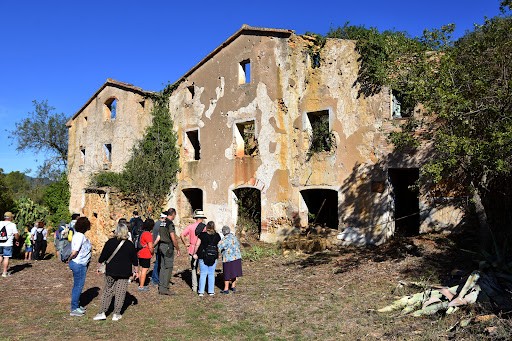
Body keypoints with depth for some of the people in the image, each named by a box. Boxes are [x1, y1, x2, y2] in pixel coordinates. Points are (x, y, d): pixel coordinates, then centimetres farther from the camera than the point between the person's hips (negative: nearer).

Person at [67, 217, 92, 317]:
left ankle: (77, 305, 33)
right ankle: (74, 309, 11)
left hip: (82, 264, 10)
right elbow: (74, 252, -24)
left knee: (78, 285, 19)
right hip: (78, 264, -10)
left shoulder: (80, 235, 8)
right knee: (78, 285, 0)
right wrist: (69, 260, -9)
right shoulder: (80, 236, -22)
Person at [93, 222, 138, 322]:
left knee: (107, 291, 13)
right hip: (124, 272, 0)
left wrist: (99, 266, 14)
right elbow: (134, 259, 4)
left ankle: (102, 312, 12)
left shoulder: (110, 242, -6)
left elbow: (103, 256, 0)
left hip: (111, 271, 0)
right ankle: (116, 314, 12)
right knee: (120, 293, 7)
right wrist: (135, 270, 16)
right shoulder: (130, 244, -3)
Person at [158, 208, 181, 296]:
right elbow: (173, 239, -17)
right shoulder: (170, 223, -15)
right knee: (168, 267, -4)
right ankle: (164, 288, -2)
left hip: (161, 246, 9)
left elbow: (160, 236, 15)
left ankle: (161, 287, 18)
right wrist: (178, 250, -9)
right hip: (168, 247, -9)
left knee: (163, 267, 13)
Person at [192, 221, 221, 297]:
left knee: (203, 274, 6)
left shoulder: (202, 234, -6)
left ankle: (201, 291, 8)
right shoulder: (217, 236, 0)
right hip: (213, 257, 1)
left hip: (203, 257, -1)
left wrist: (194, 253, 3)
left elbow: (197, 245, -6)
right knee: (211, 274, 10)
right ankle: (211, 291, 14)